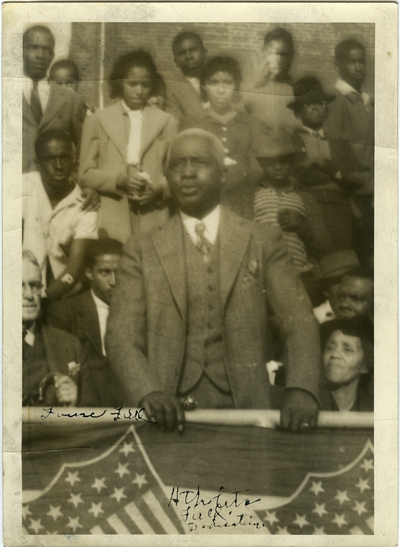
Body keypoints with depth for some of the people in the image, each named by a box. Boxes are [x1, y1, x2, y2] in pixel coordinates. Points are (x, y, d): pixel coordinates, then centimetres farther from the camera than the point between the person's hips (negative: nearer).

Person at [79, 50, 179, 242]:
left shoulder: (166, 122, 13)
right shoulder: (96, 120, 12)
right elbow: (85, 174, 7)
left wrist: (159, 190, -9)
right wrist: (119, 180, -10)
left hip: (153, 222, 1)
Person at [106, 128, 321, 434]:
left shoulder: (262, 242, 9)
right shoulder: (141, 252, 9)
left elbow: (300, 320, 1)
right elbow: (121, 334, 1)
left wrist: (302, 390, -15)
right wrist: (149, 393, -18)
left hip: (244, 407, 1)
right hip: (173, 412, 0)